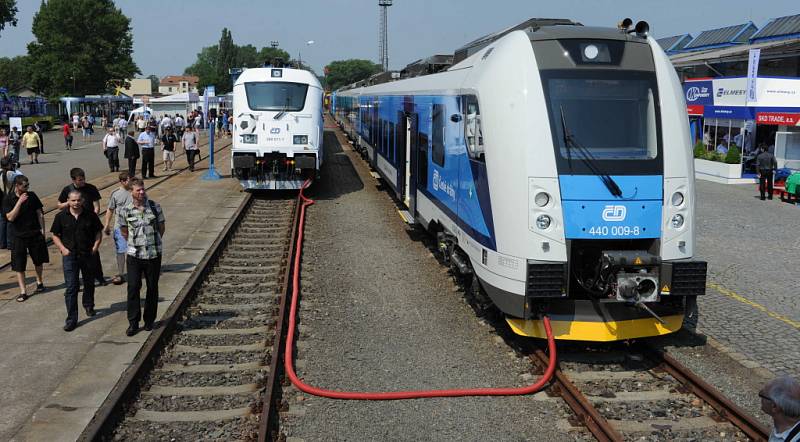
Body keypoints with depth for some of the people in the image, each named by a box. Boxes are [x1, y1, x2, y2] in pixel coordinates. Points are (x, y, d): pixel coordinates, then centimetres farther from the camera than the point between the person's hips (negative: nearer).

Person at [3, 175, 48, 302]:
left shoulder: (32, 196, 0)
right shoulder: (8, 199, -7)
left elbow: (40, 213, 7)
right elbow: (10, 217, -17)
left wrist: (42, 229, 1)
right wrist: (19, 202, -21)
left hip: (36, 234, 2)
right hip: (19, 236, -2)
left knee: (38, 261, 15)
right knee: (19, 265, -2)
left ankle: (39, 282, 38)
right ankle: (23, 292, 2)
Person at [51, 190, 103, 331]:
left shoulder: (91, 215, -2)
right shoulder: (61, 216, -3)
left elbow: (98, 232, 9)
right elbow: (55, 235, 5)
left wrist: (96, 245, -6)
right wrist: (62, 248, -9)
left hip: (88, 255, 2)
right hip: (70, 256, -2)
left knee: (89, 283, 19)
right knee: (71, 288, -6)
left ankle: (88, 306, 44)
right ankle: (71, 319, -4)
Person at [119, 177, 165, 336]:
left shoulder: (154, 207, -2)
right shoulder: (124, 211, -4)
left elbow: (161, 228, 10)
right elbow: (124, 232, 11)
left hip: (154, 254, 1)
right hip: (134, 255, -1)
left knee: (152, 288, 8)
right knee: (133, 287, -5)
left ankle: (149, 321, 21)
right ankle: (133, 323, 4)